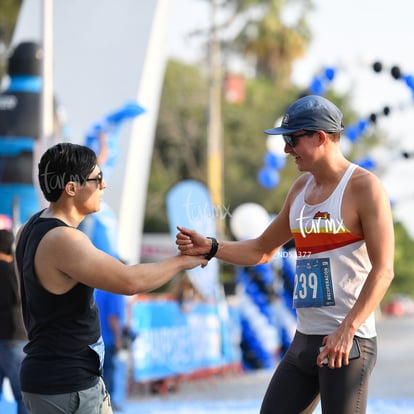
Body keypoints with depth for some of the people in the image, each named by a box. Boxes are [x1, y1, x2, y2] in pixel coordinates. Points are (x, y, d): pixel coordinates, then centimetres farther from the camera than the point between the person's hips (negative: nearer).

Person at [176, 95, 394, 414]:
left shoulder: (364, 187, -10)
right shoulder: (301, 188, 13)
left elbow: (383, 271, -17)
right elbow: (263, 250, 23)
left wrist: (347, 330, -26)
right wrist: (211, 248, 6)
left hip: (348, 342, -8)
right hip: (304, 340, 8)